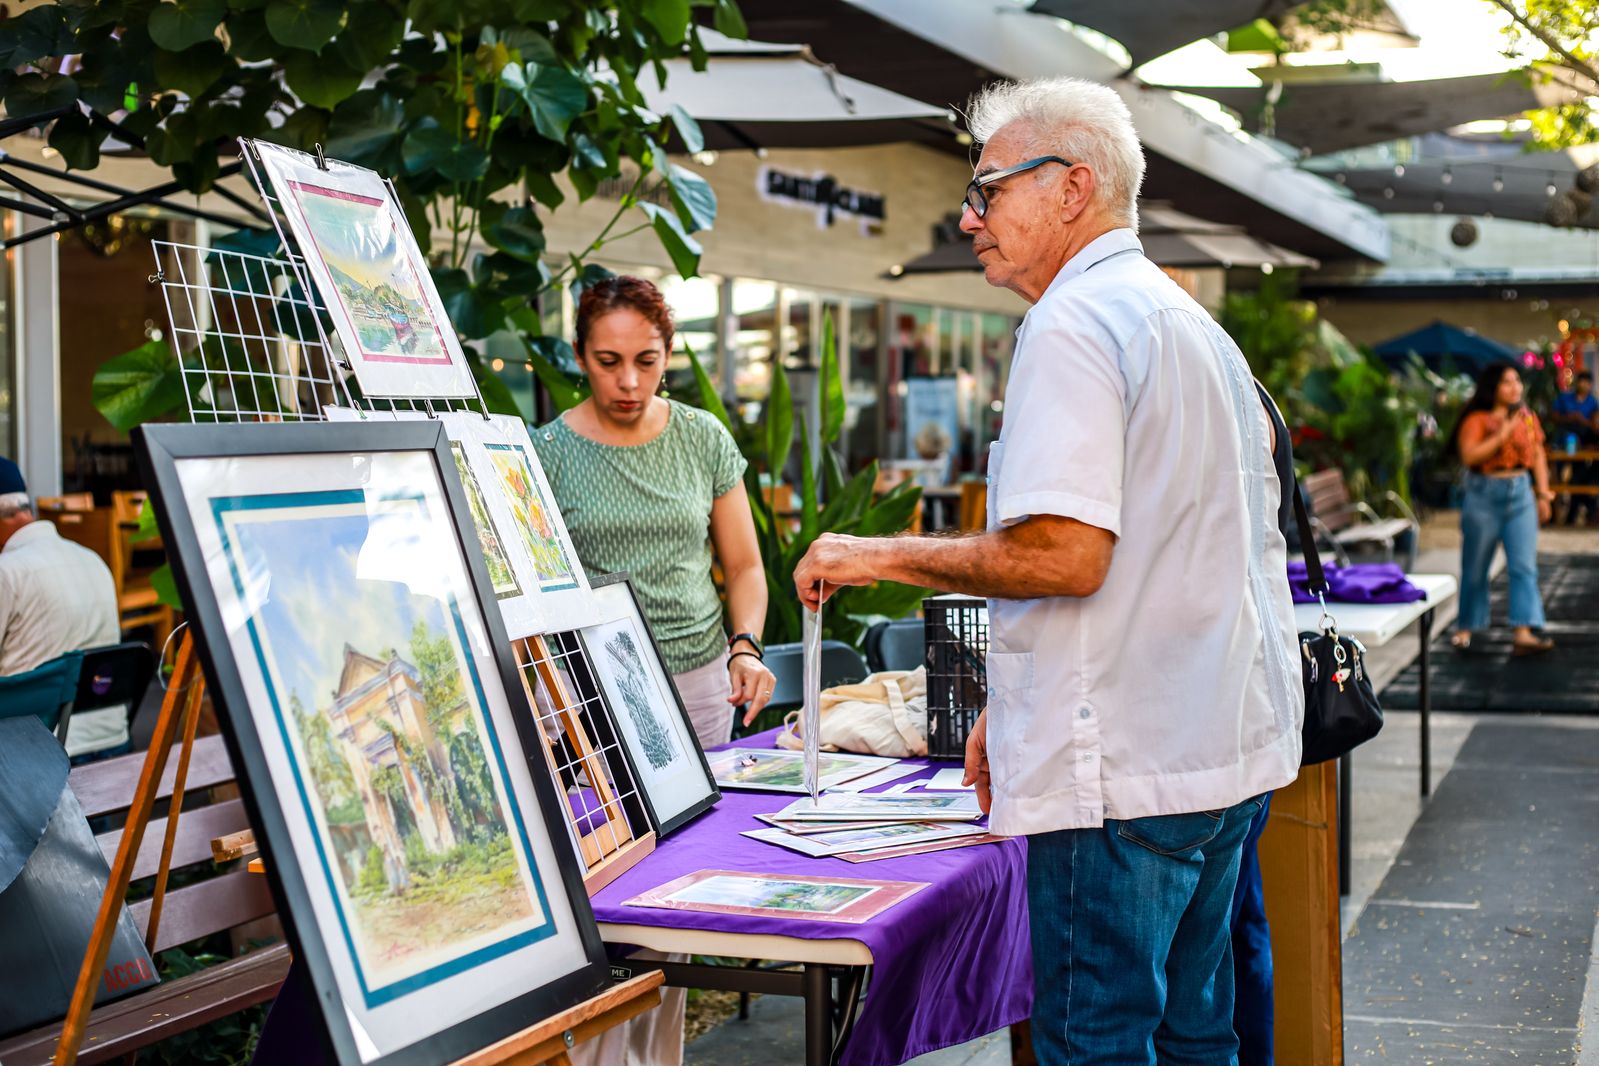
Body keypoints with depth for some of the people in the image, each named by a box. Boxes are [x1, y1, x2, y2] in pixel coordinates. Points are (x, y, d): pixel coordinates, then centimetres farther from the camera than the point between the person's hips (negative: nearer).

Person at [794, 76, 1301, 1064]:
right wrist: (1016, 703, 23)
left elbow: (1063, 554, -23)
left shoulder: (1074, 323, -13)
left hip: (1126, 762, -10)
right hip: (1226, 743, 10)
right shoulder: (1195, 322, 19)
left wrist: (883, 556, -10)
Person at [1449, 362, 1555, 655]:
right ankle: (1466, 627, 23)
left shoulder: (1527, 417, 8)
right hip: (1484, 496, -4)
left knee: (1524, 565, -7)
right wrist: (1502, 435, -22)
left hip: (1520, 494, 4)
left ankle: (1523, 634, -12)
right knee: (1475, 567, 7)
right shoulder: (1476, 419, -8)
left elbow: (1538, 455, 14)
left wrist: (1543, 494, 9)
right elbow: (1468, 456, -20)